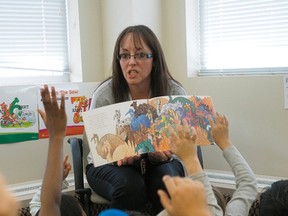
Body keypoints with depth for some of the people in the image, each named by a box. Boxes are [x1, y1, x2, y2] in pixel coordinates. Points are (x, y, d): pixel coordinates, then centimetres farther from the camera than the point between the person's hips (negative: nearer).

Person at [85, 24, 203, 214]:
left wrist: (162, 152, -34)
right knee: (131, 185, -34)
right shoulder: (104, 95, -17)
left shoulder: (175, 92, -14)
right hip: (110, 164, -1)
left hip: (157, 162, 1)